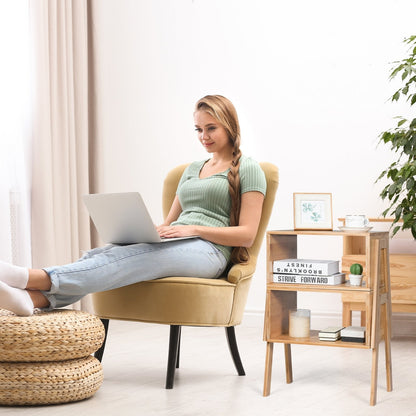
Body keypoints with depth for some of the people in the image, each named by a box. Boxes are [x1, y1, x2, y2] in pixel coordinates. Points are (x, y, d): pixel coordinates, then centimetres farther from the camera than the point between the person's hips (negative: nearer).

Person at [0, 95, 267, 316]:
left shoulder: (248, 170, 6)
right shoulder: (193, 170, 29)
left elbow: (247, 234, -4)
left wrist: (193, 229, -15)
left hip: (209, 250, -7)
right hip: (170, 245, 7)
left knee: (125, 259, -35)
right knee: (100, 254, -25)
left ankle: (30, 278, -54)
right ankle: (30, 297, -51)